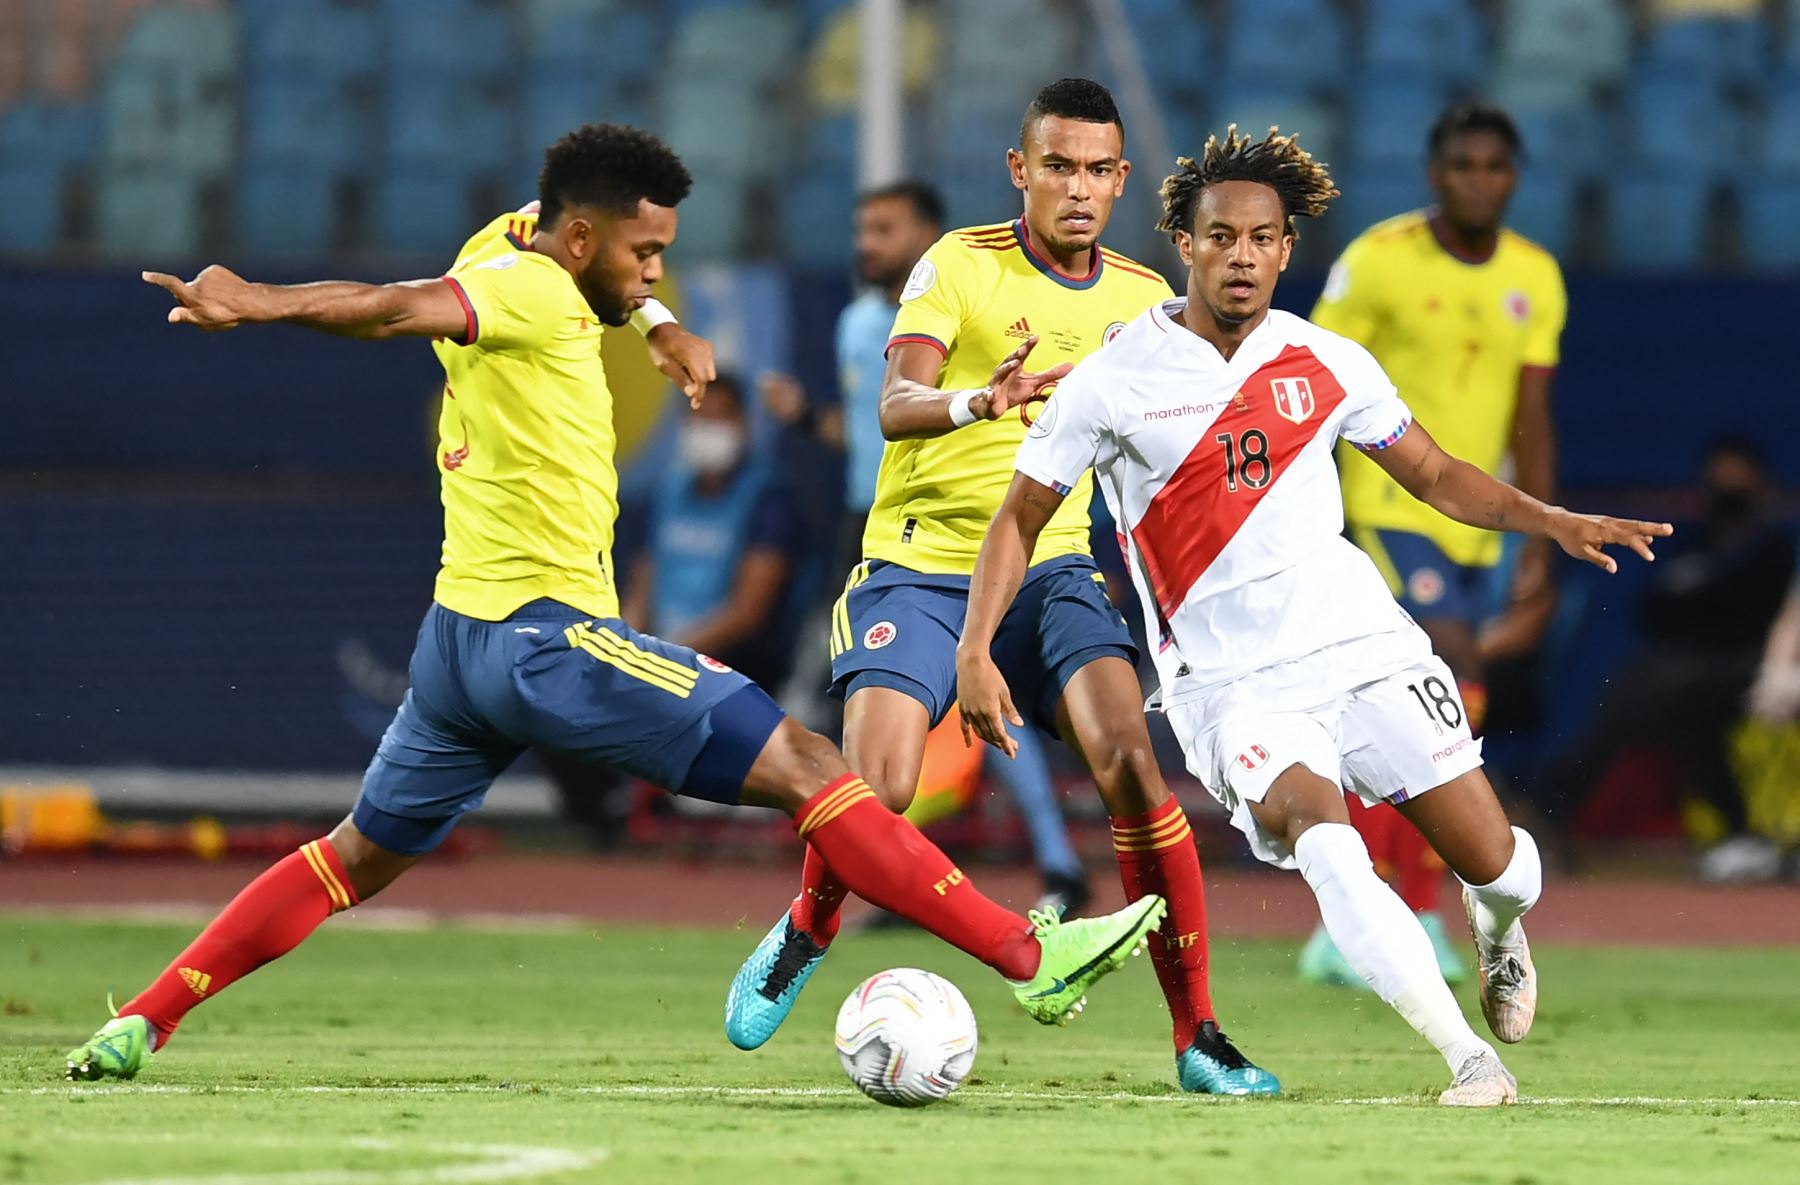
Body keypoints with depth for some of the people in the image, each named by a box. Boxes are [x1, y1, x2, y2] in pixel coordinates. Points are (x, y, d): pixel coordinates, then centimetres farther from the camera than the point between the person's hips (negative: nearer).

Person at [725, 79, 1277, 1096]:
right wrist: (984, 401, -40)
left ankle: (1198, 1034, -14)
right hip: (920, 563, -3)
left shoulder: (1143, 299, 7)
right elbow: (896, 408, -20)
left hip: (1050, 567, 3)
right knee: (876, 791, -18)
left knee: (1132, 762, -21)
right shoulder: (960, 265, -6)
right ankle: (807, 932, 18)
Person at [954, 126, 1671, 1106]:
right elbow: (1020, 518, 5)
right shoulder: (1114, 382, -3)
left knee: (1497, 868, -1)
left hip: (1362, 643, 3)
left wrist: (1552, 521, 2)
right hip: (1230, 683, -3)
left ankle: (1495, 927, 38)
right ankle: (1471, 1061, -32)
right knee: (1326, 843, -31)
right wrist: (975, 650, -7)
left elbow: (1434, 476, 17)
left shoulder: (1326, 364, 5)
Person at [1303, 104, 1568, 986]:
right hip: (1388, 506, -5)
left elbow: (1531, 422, 9)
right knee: (1457, 692, -21)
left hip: (1472, 526, 5)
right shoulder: (1378, 261, -8)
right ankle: (1418, 914, -16)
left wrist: (1539, 551, 4)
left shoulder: (1535, 280, 6)